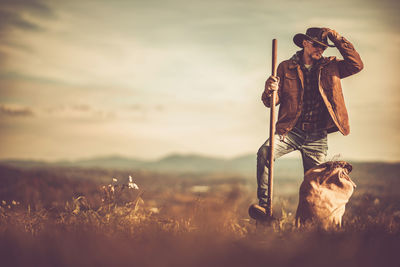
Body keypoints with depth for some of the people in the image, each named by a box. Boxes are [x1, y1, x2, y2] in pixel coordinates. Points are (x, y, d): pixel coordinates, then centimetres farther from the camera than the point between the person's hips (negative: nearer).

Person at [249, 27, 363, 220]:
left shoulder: (330, 67, 10)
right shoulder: (286, 68, 6)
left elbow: (357, 65, -5)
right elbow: (270, 102, 3)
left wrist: (337, 39, -5)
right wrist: (270, 90, -21)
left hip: (317, 137, 2)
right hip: (290, 131, -1)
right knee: (265, 152, -29)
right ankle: (264, 204, -23)